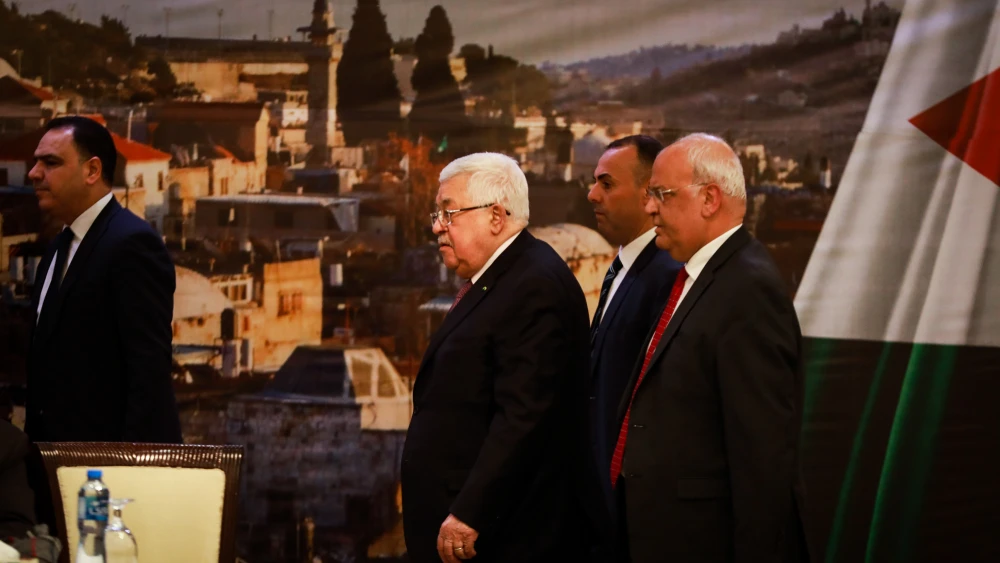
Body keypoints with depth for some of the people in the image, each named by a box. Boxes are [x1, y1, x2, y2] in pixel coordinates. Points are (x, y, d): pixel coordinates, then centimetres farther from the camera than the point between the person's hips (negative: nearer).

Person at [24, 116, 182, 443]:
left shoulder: (132, 244, -13)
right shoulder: (59, 251, 16)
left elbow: (150, 367, -18)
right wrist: (34, 438, 14)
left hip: (110, 452, -9)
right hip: (57, 448, 9)